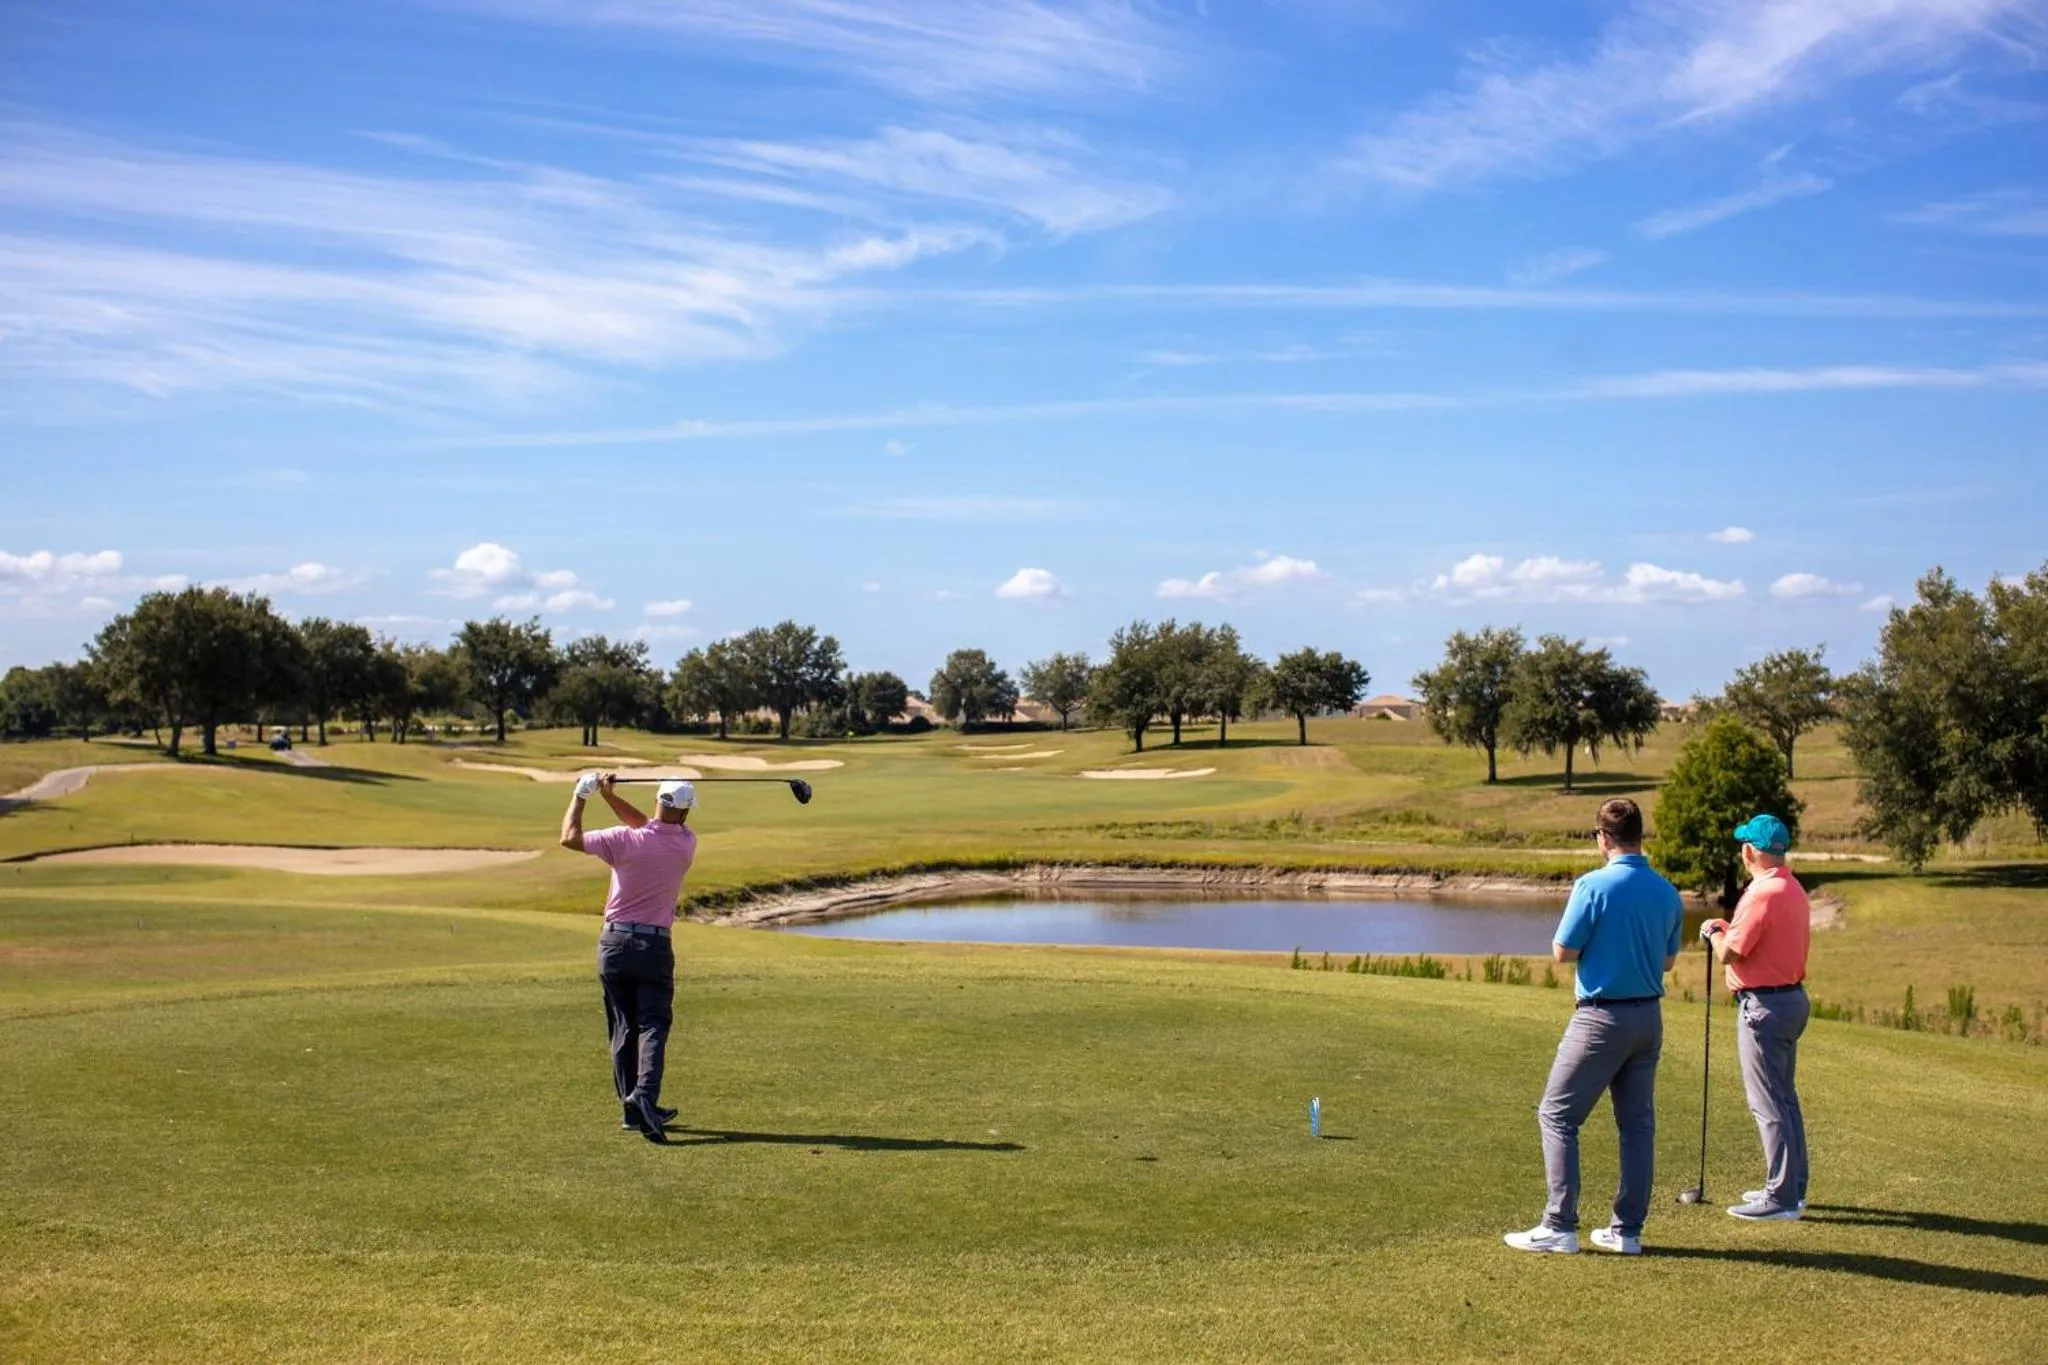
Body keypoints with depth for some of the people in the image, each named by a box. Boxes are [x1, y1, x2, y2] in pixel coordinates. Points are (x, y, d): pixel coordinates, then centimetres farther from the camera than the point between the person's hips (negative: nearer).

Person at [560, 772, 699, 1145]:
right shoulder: (686, 844, -3)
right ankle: (645, 1095, -24)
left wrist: (581, 795, 5)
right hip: (655, 945, 0)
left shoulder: (627, 841, -13)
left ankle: (632, 1109, 11)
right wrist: (610, 795, 8)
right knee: (653, 1026, -1)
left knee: (623, 1029, 10)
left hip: (615, 942, 1)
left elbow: (570, 838, -8)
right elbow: (648, 826, 14)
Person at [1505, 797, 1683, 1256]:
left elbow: (1563, 952, -10)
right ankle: (1627, 1230, 12)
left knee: (1557, 1115, 1)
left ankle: (1559, 1226, -3)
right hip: (1649, 1016, 6)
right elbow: (1668, 961, 14)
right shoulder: (1667, 893, 3)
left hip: (1603, 1018, -6)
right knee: (1638, 1123, 11)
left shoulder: (1594, 886, -16)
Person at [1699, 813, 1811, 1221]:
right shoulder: (1794, 890, 10)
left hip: (1764, 1004, -10)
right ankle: (1791, 1187, 24)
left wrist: (1714, 931, 2)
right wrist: (1729, 929, 20)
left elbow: (1729, 953, -18)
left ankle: (1781, 1198, -2)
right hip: (1792, 997, 10)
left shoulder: (1762, 894, -20)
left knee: (1769, 1104, -5)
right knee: (1785, 1098, 17)